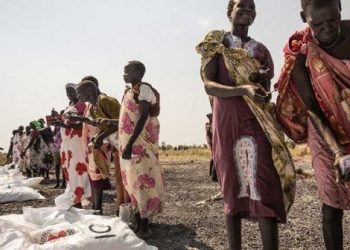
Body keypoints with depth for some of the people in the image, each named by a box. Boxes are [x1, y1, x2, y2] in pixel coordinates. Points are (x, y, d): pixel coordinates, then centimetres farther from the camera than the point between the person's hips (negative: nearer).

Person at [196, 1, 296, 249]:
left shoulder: (261, 50, 17)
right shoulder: (216, 44, 8)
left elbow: (266, 92, 16)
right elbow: (209, 85, -7)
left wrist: (262, 79, -7)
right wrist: (243, 89, -23)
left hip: (258, 123, 2)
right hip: (227, 123, -2)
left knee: (265, 188, -10)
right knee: (233, 189, 2)